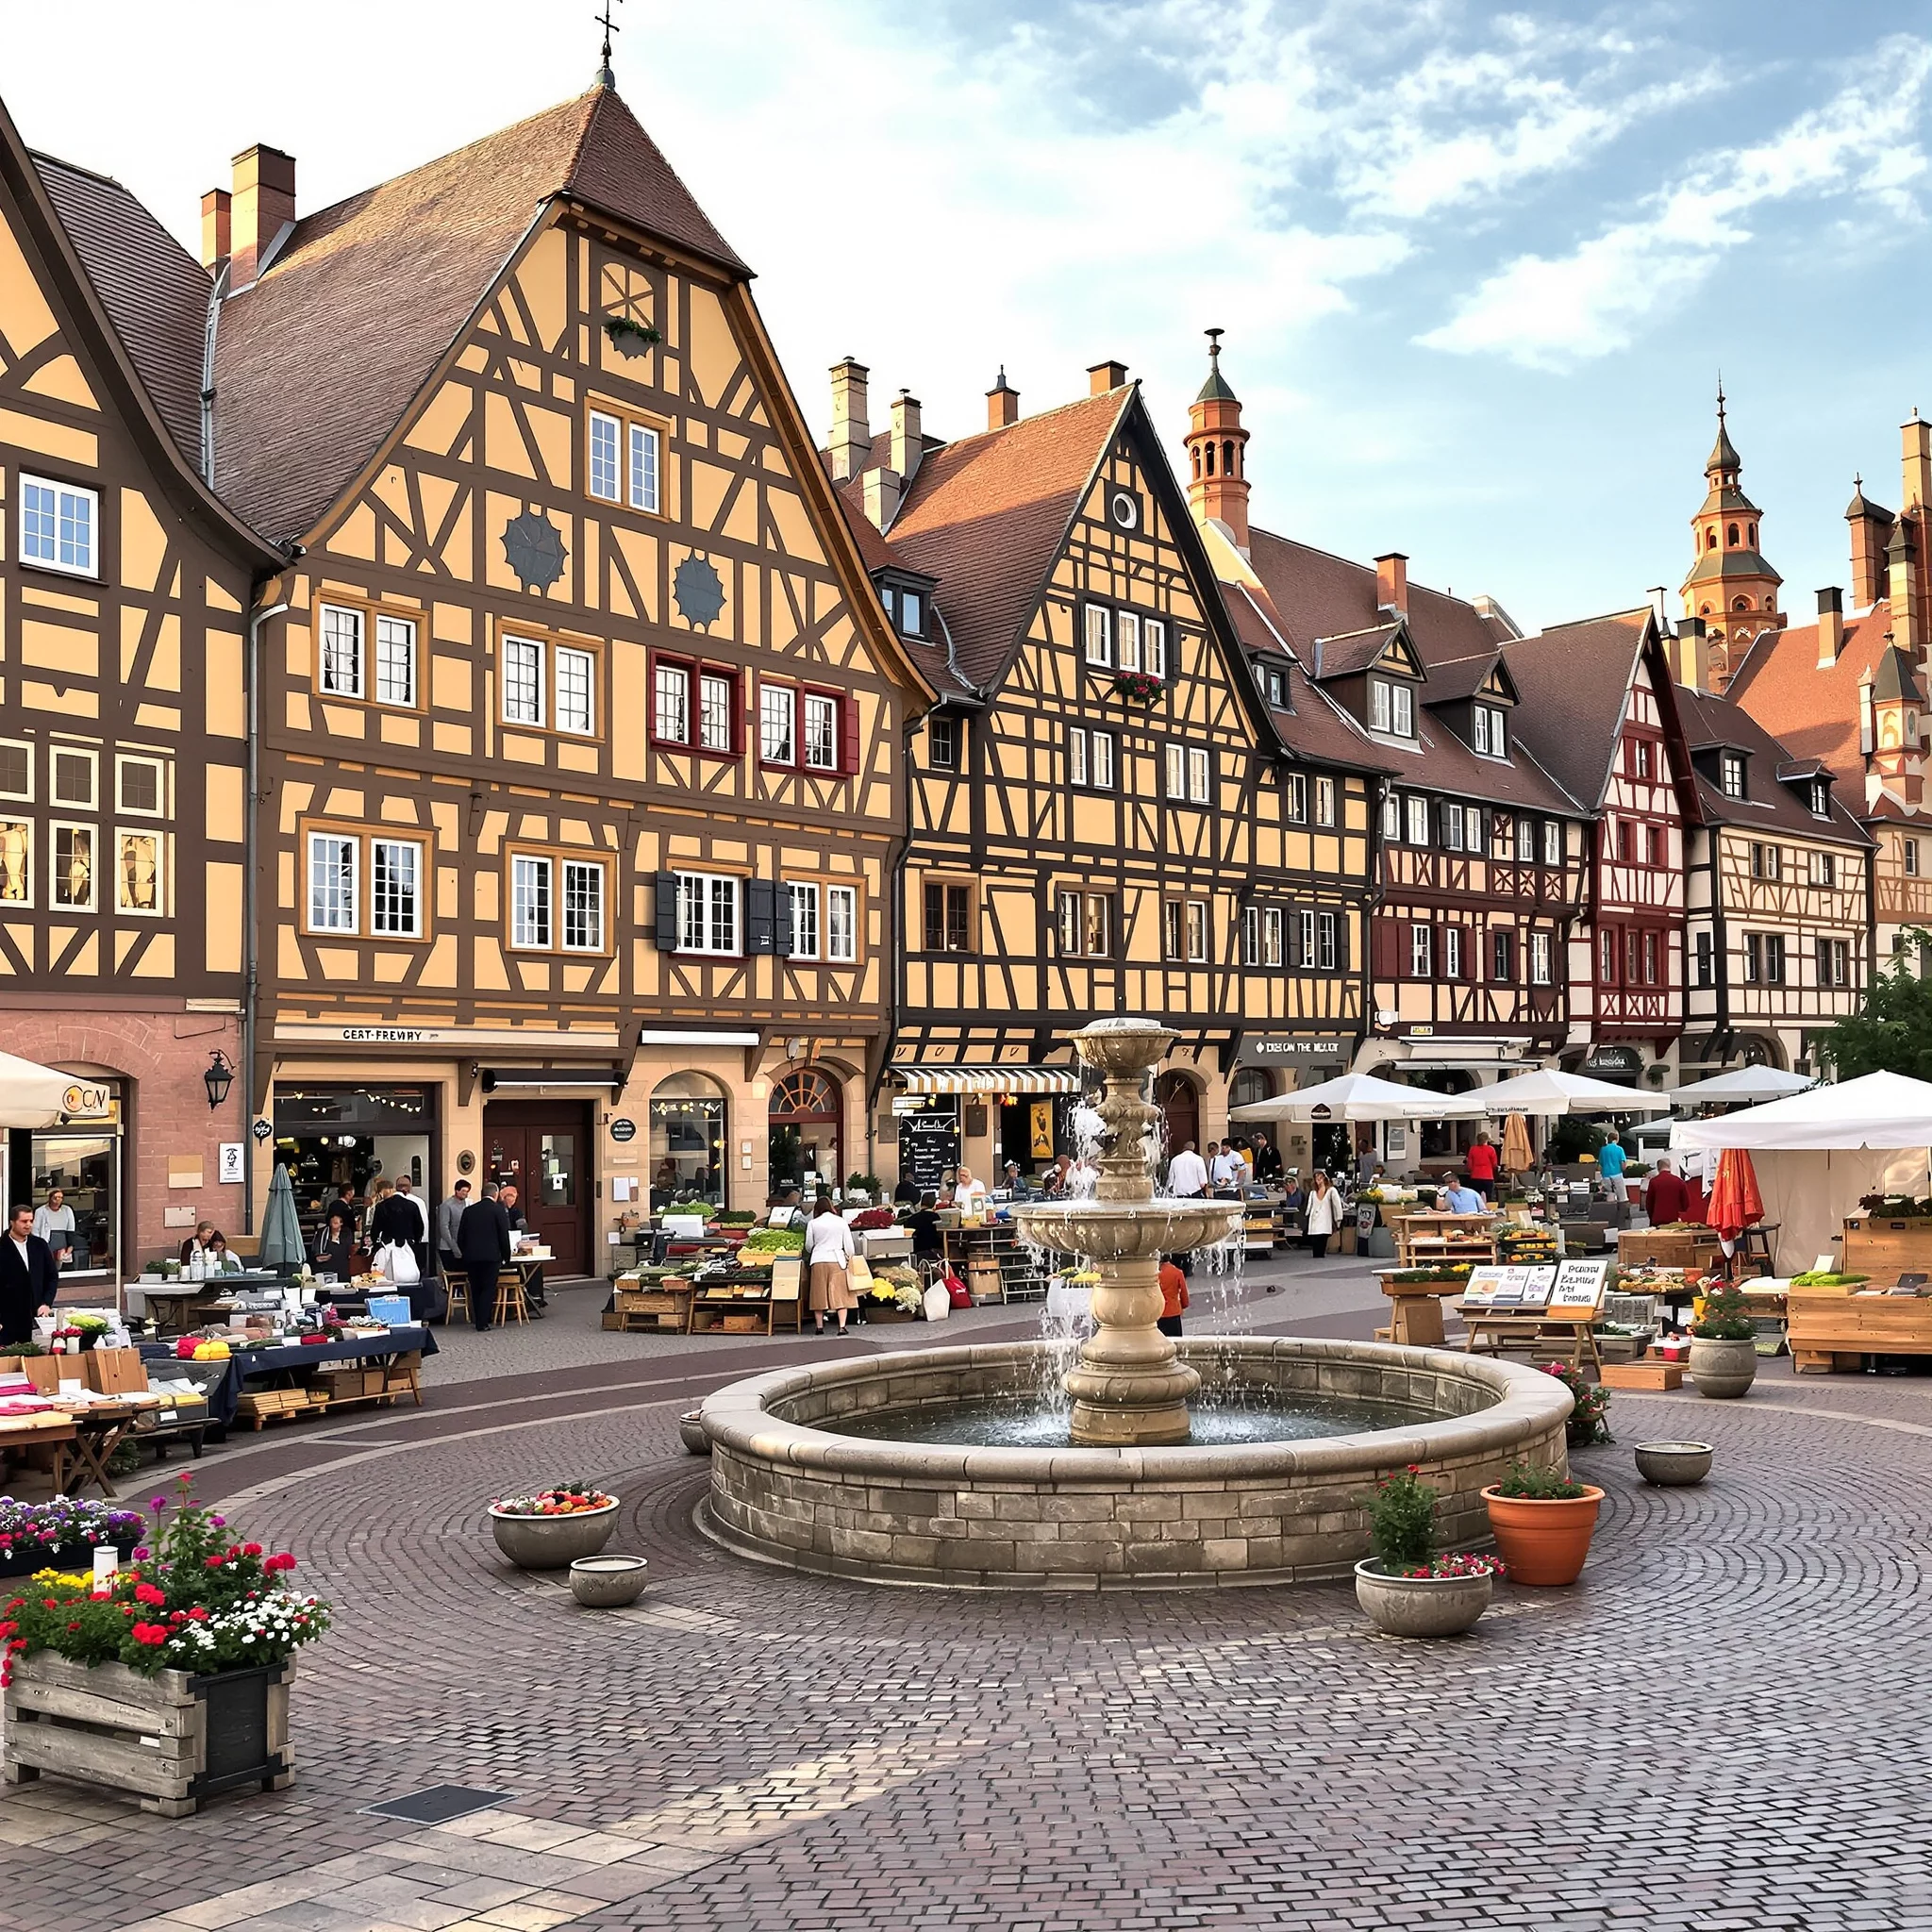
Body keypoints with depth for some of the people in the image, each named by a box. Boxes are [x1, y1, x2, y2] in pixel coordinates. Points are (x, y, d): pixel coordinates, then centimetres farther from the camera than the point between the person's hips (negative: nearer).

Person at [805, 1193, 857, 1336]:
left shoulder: (813, 1223, 1)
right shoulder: (841, 1222, 1)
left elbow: (808, 1246, 9)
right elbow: (849, 1245, 3)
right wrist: (849, 1259, 20)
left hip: (818, 1261, 0)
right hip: (837, 1259, 0)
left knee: (819, 1294, 9)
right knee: (840, 1294, 1)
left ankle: (819, 1326, 11)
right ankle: (842, 1326, -9)